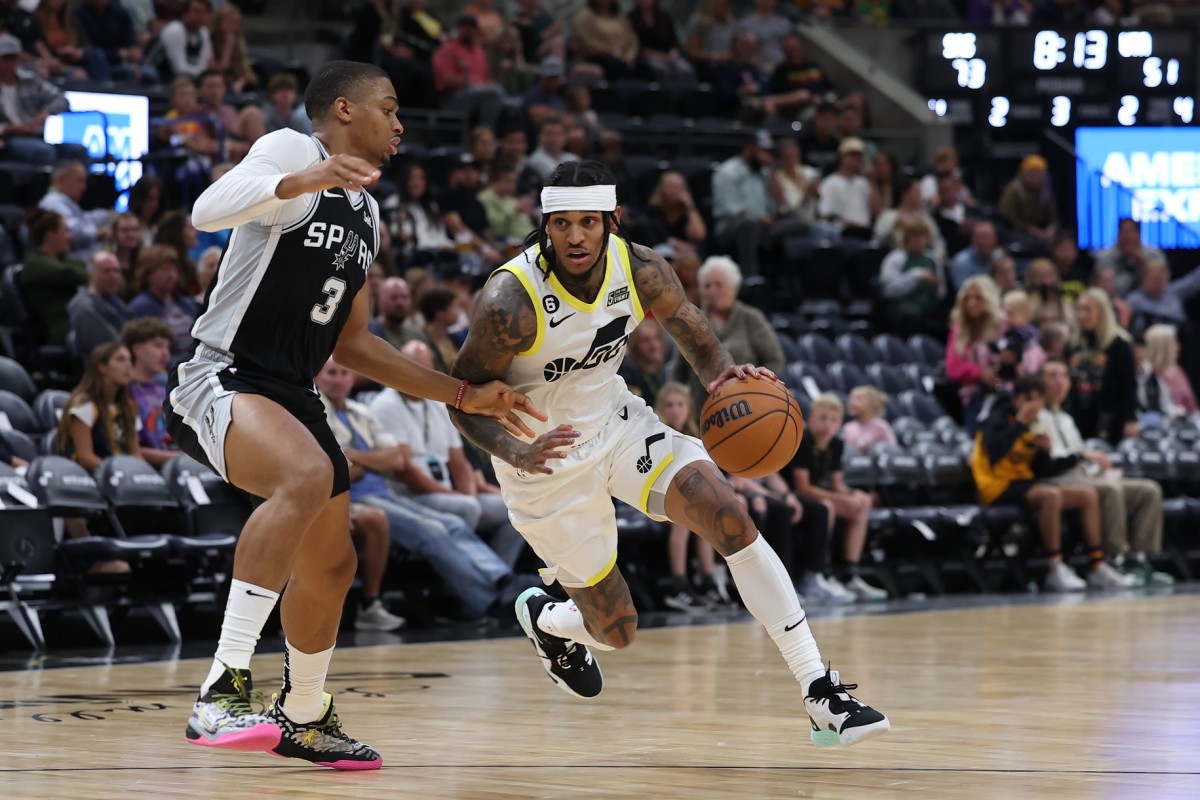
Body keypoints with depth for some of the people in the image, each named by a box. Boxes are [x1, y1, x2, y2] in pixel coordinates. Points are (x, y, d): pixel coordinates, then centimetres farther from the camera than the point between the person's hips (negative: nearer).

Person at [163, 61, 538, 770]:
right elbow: (209, 211, -28)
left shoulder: (365, 212, 18)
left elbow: (353, 344, 24)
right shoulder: (290, 152, -8)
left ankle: (304, 719, 46)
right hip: (221, 381, -10)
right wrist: (303, 180, -42)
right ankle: (222, 694, -41)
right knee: (309, 475, -37)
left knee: (332, 566, 20)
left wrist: (466, 396, 23)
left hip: (293, 395, 10)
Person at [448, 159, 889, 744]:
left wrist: (723, 375, -22)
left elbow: (693, 335, 2)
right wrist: (519, 455, -38)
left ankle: (821, 696, -19)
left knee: (730, 516, -20)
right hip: (546, 459, -4)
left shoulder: (641, 270, -14)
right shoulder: (510, 300, -28)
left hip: (617, 423, 4)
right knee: (617, 632, 4)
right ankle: (543, 618, 44)